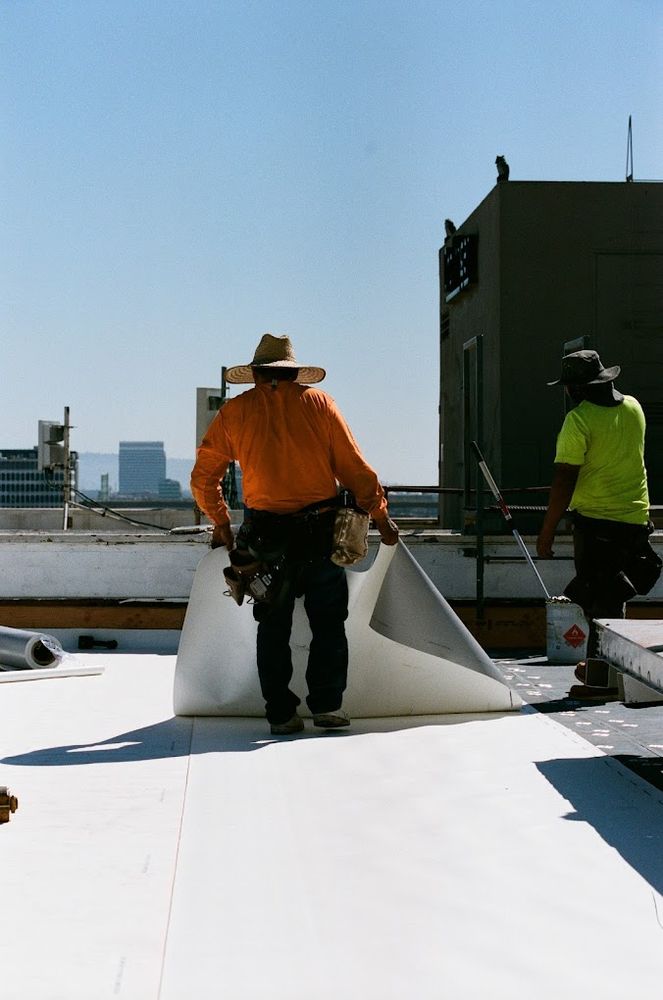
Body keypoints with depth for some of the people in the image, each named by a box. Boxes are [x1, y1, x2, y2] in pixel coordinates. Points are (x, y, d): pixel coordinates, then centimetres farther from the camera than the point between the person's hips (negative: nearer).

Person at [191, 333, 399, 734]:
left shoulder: (234, 412, 7)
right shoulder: (318, 403, 4)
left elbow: (203, 478, 11)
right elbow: (354, 467, 1)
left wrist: (221, 523, 25)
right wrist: (381, 516, 10)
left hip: (267, 532, 1)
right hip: (322, 530, -1)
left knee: (274, 627, 10)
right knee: (328, 622, 10)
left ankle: (281, 714, 10)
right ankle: (327, 705, 6)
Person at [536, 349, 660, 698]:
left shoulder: (579, 419, -13)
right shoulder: (633, 407, 7)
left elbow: (564, 480, -16)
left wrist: (547, 532, -12)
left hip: (596, 519, -6)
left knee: (600, 602, -2)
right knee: (612, 597, 17)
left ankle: (602, 679, 0)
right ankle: (599, 664, 25)